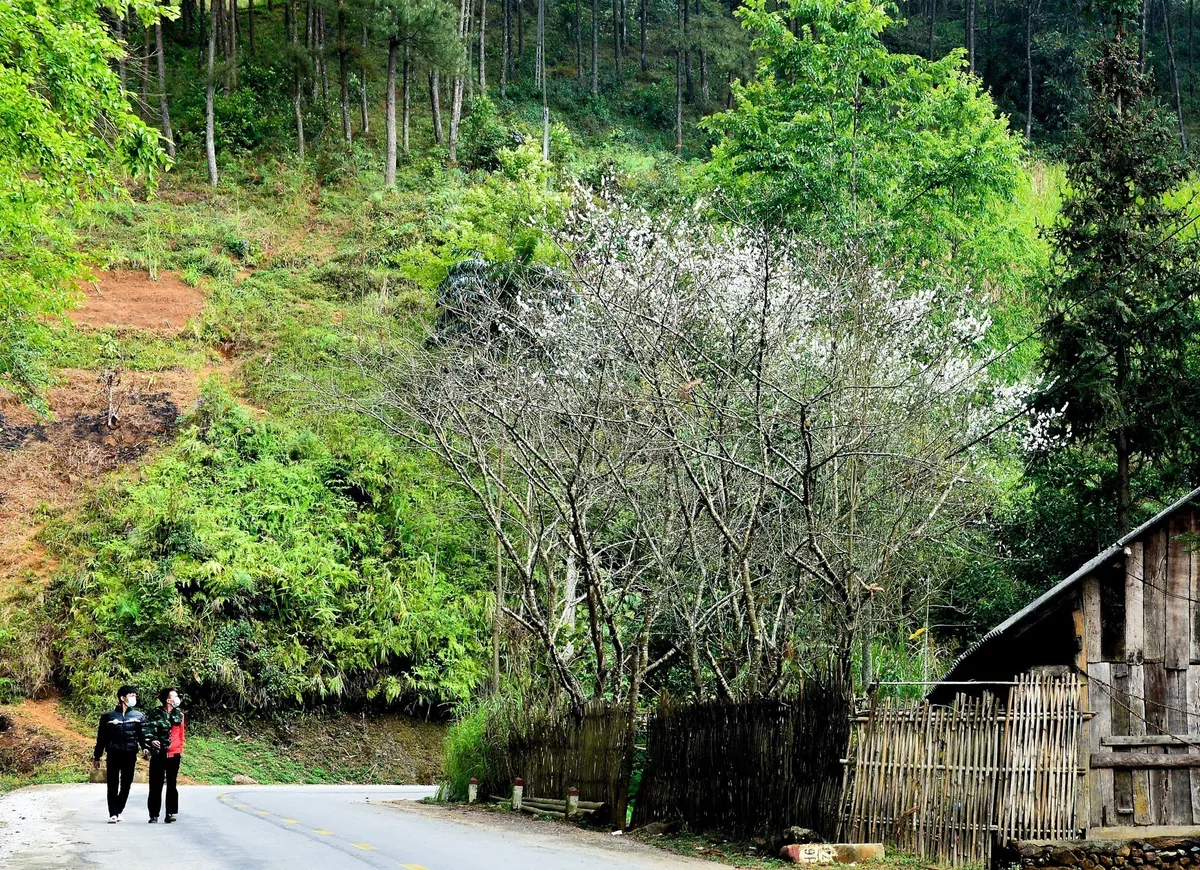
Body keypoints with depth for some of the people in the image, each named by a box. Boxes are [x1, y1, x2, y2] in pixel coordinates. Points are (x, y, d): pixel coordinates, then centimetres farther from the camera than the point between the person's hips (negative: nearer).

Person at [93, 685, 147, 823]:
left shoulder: (139, 717, 11)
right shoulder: (108, 717, 7)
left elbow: (143, 734, 2)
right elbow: (101, 738, 10)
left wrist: (145, 747, -18)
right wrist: (97, 757, 10)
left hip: (130, 755, 2)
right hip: (113, 755, -2)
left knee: (126, 785, 5)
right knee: (113, 785, -5)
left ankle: (118, 812, 18)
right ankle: (113, 814, -4)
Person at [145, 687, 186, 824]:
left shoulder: (179, 715, 9)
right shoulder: (155, 715, -5)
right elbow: (146, 730, -11)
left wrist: (181, 750, 16)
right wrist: (151, 741, -29)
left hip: (174, 755, 3)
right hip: (158, 754, -3)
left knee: (171, 785, 3)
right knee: (156, 785, 2)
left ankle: (170, 814, 5)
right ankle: (154, 815, 7)